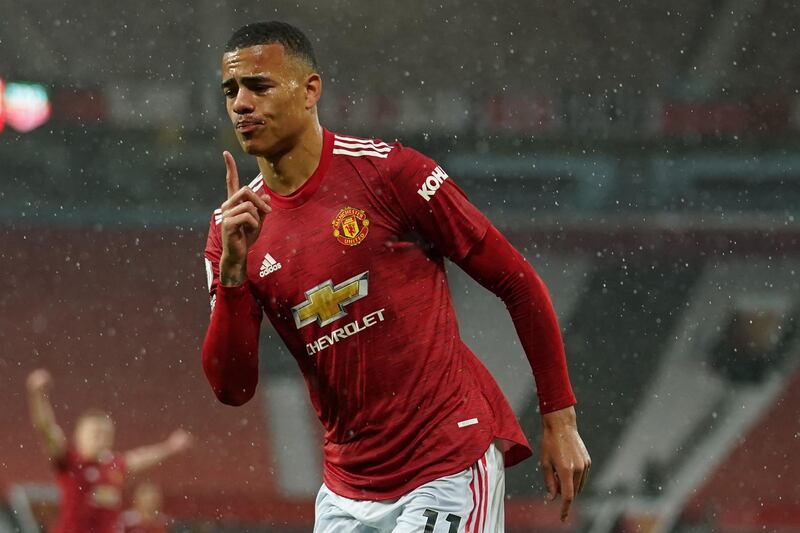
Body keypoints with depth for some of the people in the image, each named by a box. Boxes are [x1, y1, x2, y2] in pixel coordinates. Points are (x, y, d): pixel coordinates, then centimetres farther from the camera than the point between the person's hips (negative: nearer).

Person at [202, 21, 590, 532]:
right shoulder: (233, 230, 6)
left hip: (451, 469, -5)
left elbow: (518, 283, -3)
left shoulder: (388, 172, -8)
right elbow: (231, 388, 1)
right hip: (347, 488, 5)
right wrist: (231, 271, -13)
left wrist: (560, 422, -3)